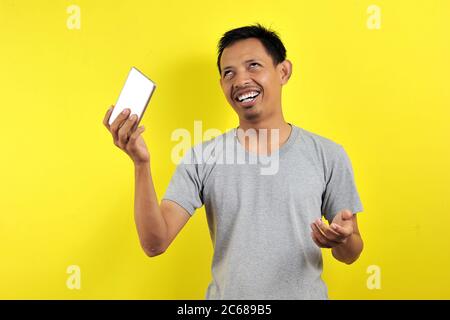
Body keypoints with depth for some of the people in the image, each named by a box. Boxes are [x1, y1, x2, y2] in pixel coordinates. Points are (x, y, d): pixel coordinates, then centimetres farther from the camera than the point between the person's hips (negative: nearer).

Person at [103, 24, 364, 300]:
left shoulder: (328, 155, -8)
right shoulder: (201, 159, -8)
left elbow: (350, 256, -1)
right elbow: (155, 243, -14)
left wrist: (343, 239, -23)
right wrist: (141, 164, -26)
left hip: (304, 293, 0)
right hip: (226, 295, 0)